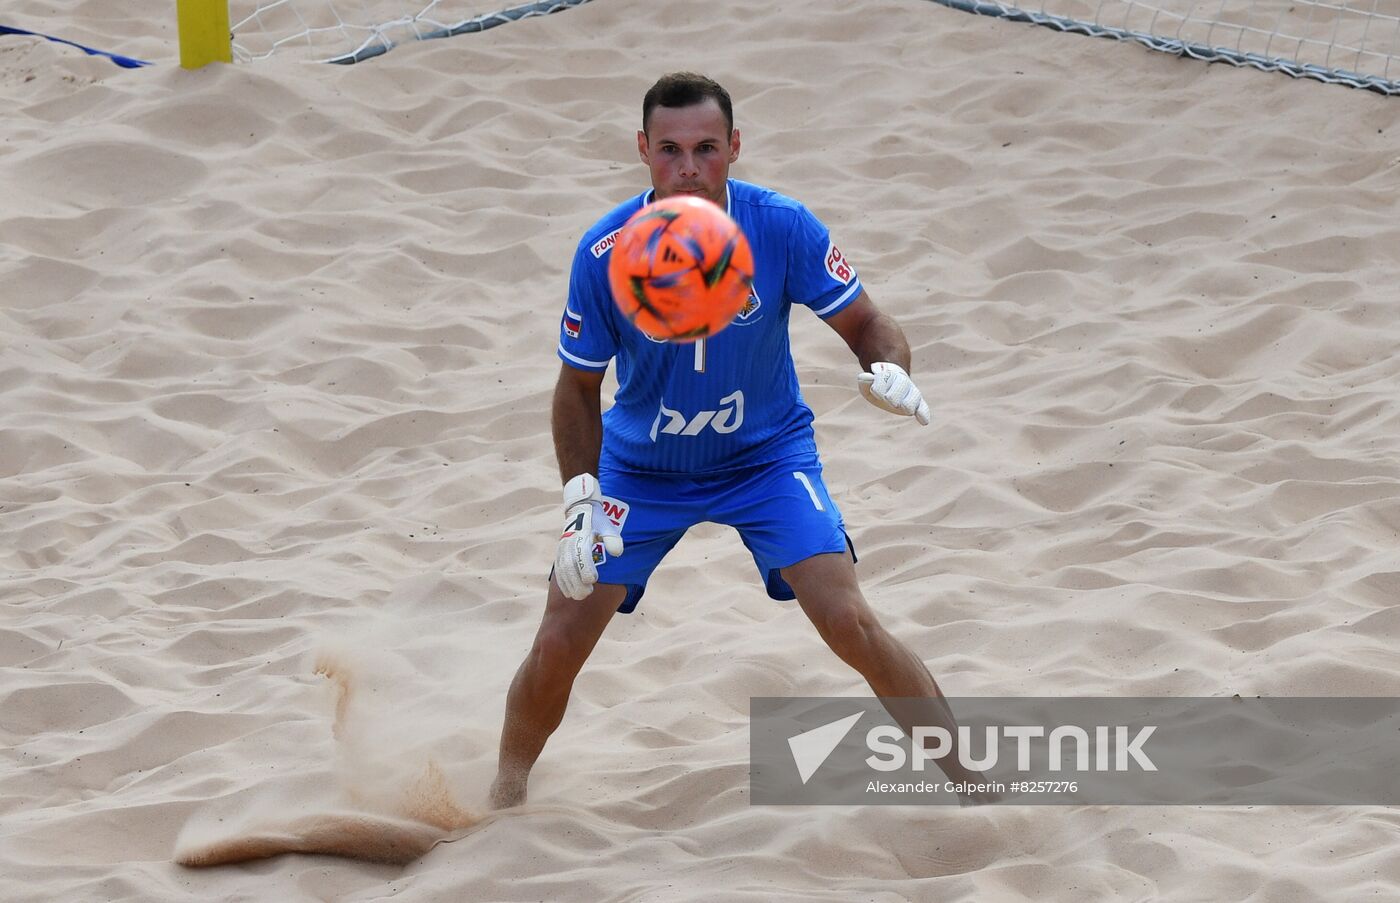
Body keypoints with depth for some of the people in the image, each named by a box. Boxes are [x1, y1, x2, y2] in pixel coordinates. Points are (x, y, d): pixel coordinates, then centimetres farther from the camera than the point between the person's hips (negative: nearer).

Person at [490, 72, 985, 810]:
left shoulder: (782, 228, -22)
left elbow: (864, 322, -13)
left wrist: (889, 371, -36)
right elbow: (580, 386, -8)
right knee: (559, 644, -3)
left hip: (766, 454, -1)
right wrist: (581, 501, -18)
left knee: (850, 623, -17)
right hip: (639, 468, 1)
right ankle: (505, 797, 24)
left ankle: (970, 784, -3)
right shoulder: (603, 254, -21)